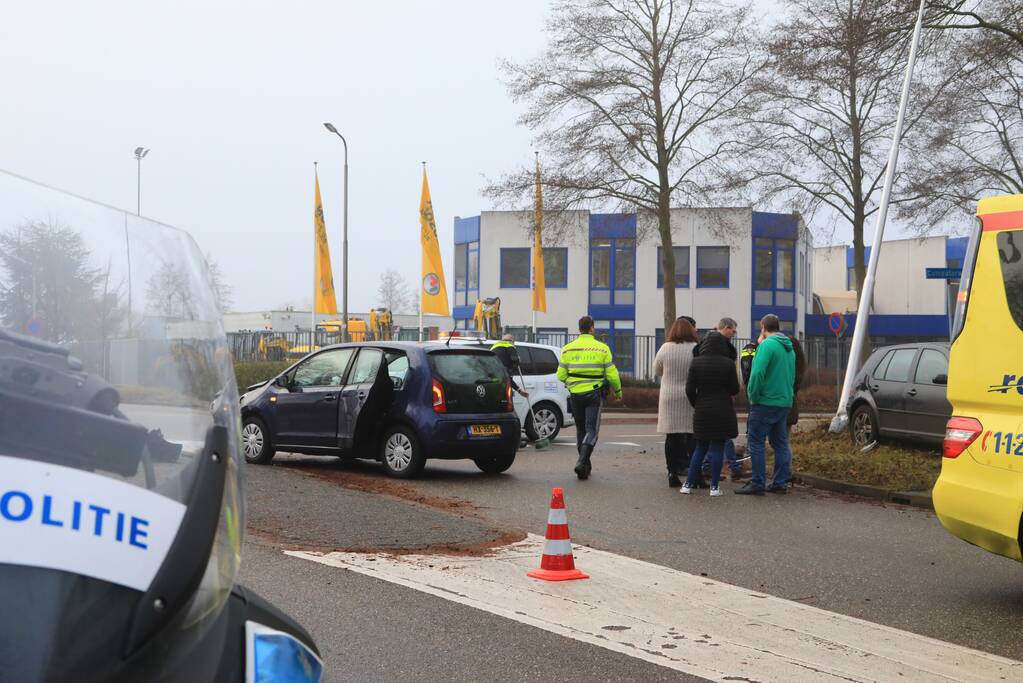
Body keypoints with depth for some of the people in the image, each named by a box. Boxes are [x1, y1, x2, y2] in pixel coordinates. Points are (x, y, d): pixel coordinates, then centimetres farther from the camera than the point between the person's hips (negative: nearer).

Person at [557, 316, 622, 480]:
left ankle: (585, 464, 21)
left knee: (581, 429, 16)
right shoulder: (602, 348, -5)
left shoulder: (568, 349, 1)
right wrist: (618, 390, 13)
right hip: (594, 394, -2)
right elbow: (612, 374, -4)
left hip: (575, 394, 3)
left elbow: (561, 375, 1)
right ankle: (582, 462, -21)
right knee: (591, 429, -1)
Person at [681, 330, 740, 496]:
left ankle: (689, 484, 11)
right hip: (723, 412, -2)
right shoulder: (728, 364, -7)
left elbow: (689, 389, -3)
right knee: (718, 448, 4)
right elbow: (735, 389, -2)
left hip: (702, 412, 2)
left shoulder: (696, 363, -4)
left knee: (700, 448, 13)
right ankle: (714, 486, 3)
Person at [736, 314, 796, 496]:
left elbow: (757, 373, -22)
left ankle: (757, 484, -3)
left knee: (756, 442, -2)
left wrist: (753, 396, -13)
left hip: (766, 403, -8)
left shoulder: (767, 345, -14)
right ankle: (780, 483, 15)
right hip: (785, 403, 8)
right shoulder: (789, 348, 14)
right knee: (780, 443, 13)